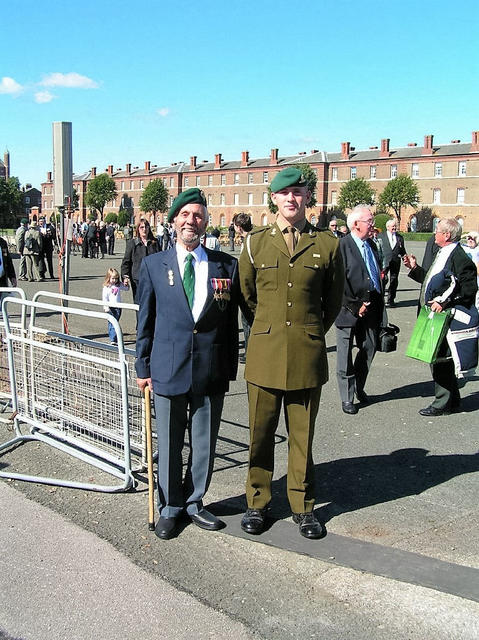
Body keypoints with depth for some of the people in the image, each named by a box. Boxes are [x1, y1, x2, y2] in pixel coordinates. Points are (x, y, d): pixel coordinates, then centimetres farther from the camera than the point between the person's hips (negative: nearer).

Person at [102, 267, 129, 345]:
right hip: (110, 307, -3)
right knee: (112, 323, -6)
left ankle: (114, 339, 17)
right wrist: (106, 306, -14)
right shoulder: (106, 287, -4)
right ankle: (113, 339, -8)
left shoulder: (119, 285, 7)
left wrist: (126, 284, 0)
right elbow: (104, 297, -6)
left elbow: (126, 289, 21)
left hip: (118, 307, 4)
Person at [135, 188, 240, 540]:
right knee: (170, 444, 11)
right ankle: (170, 507, 29)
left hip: (211, 371, 1)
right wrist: (143, 366, 4)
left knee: (205, 443, 12)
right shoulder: (153, 264, 3)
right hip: (168, 368, 0)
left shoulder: (226, 265, 3)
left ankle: (194, 501, 33)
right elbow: (145, 321, 6)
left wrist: (230, 369, 2)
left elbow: (232, 321, 4)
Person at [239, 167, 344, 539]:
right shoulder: (255, 242, 4)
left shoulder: (327, 244, 2)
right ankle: (257, 503, 25)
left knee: (303, 435, 9)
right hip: (264, 353, 1)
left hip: (307, 355, 0)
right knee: (260, 433, 9)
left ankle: (303, 507, 24)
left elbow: (334, 301, 13)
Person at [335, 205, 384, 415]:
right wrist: (355, 306, -15)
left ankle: (358, 387, 34)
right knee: (345, 356, 4)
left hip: (370, 309, 7)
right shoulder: (342, 245, -12)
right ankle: (347, 397, 14)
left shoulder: (371, 245, 12)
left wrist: (378, 304, 12)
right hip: (348, 310, -7)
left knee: (369, 349, 14)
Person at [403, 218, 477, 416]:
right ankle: (452, 400, 30)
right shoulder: (442, 253, 14)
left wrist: (445, 302, -25)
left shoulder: (460, 257, -18)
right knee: (439, 359, 17)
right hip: (434, 317, 10)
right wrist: (414, 268, 15)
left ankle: (443, 403, 12)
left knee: (441, 360, -2)